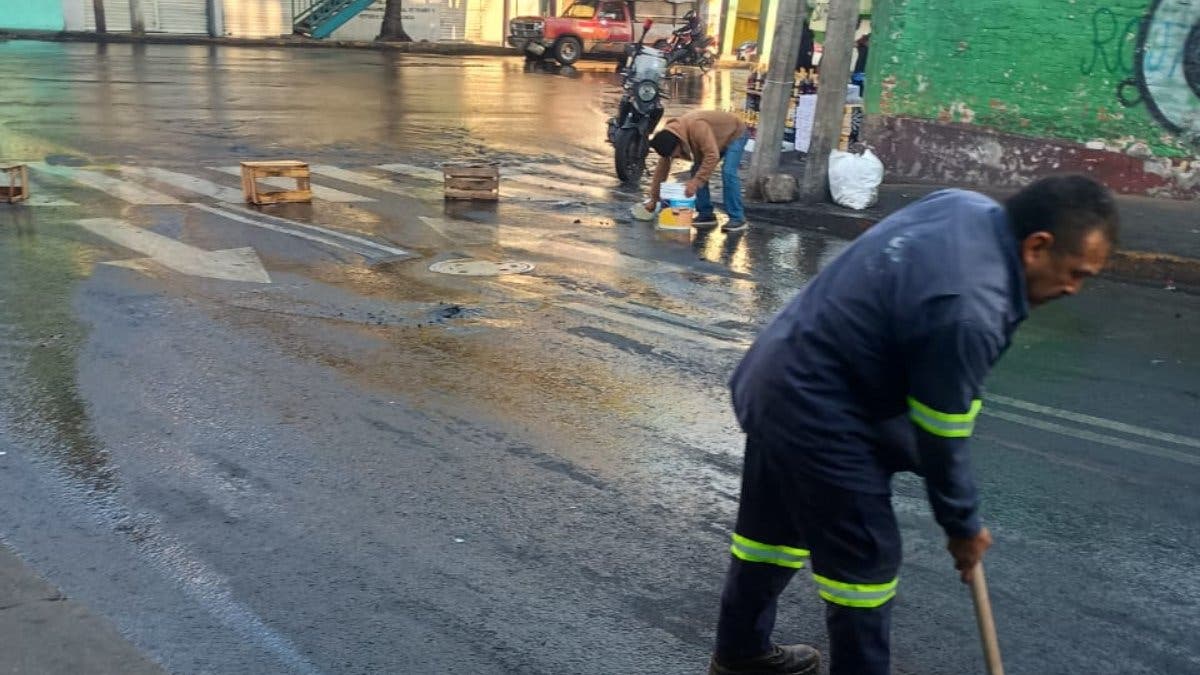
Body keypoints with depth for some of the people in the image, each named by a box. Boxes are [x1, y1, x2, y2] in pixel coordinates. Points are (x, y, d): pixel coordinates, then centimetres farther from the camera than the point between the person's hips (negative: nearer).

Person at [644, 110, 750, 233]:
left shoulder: (697, 127, -41)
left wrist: (696, 182, -47)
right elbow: (662, 168, -7)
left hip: (735, 134, -7)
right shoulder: (668, 137, -15)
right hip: (717, 139, 7)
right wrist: (654, 199, -4)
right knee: (697, 170, -5)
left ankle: (737, 219, -18)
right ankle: (706, 215, 2)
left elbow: (712, 156, -45)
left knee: (728, 172, -23)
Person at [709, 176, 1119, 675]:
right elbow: (940, 438, -17)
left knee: (772, 530, 24)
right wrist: (963, 525, 0)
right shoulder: (969, 311, -29)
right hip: (818, 414, -10)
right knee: (866, 558, 4)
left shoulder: (968, 207, -1)